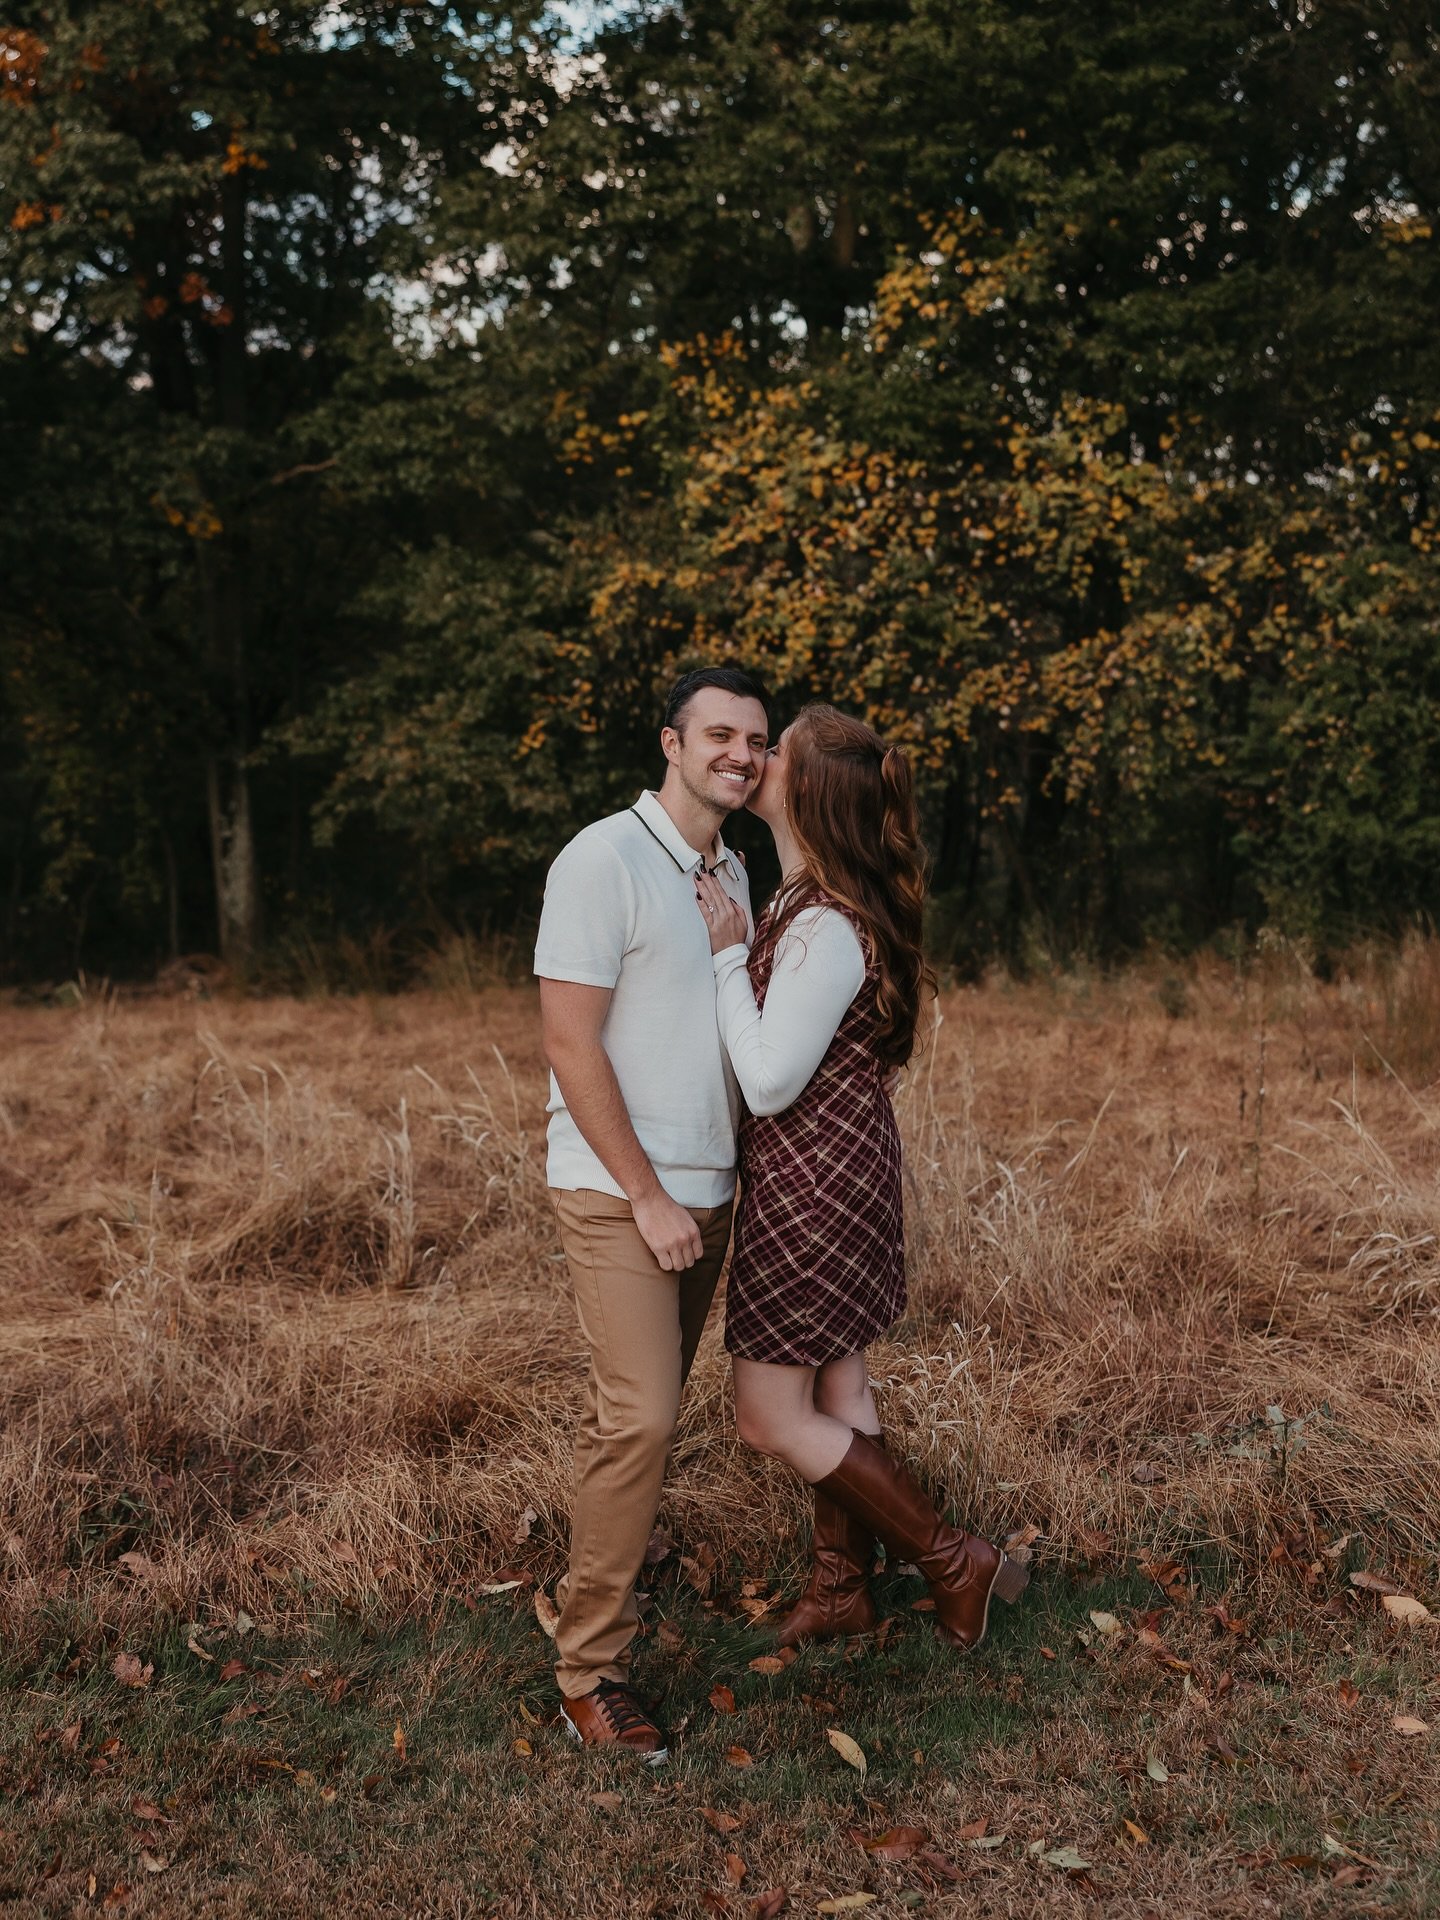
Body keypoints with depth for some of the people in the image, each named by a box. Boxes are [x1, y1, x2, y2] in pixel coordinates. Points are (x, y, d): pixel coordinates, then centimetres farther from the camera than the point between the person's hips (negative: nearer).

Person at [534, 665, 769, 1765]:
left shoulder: (732, 874, 12)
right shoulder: (604, 859, -12)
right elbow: (571, 1042, -16)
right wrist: (648, 1197, -16)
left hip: (707, 1189, 7)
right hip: (619, 1190, -7)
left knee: (643, 1408, 13)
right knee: (641, 1417, -12)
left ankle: (603, 1572, 29)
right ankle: (591, 1668, -2)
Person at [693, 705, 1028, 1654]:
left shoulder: (822, 929, -25)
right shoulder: (812, 904, 6)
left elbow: (769, 1082, -23)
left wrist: (729, 954, -20)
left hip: (813, 1183, -10)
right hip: (844, 1170, 10)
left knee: (772, 1416, 1)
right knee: (833, 1386, 19)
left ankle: (959, 1564, 9)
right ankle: (843, 1587, 33)